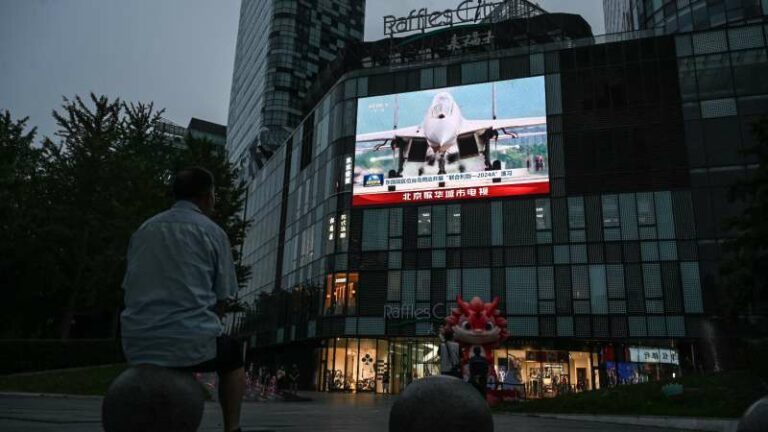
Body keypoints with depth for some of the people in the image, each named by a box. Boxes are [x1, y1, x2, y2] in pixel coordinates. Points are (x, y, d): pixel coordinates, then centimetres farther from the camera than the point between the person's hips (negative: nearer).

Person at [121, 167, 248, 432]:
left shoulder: (143, 230, 14)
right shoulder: (212, 232, 0)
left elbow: (130, 290, 17)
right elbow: (223, 301, 0)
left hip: (137, 347, 5)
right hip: (191, 342, -4)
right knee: (233, 354, 26)